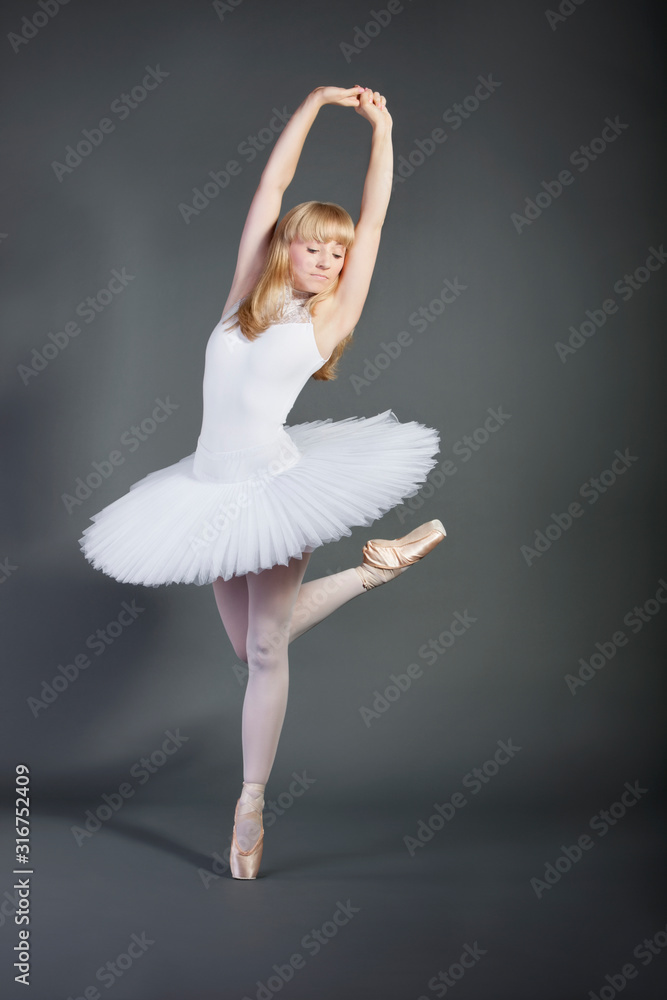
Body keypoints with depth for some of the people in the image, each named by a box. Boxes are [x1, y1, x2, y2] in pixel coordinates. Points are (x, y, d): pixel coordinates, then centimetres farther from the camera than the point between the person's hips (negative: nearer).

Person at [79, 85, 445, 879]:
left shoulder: (328, 319, 0)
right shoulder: (246, 294, 7)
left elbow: (373, 221, 2)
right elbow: (271, 187, 9)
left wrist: (381, 130, 9)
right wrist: (316, 101, 11)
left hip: (279, 484, -4)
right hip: (213, 488, 4)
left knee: (265, 649, -1)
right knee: (248, 644, 15)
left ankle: (250, 805, 15)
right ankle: (371, 570, 34)